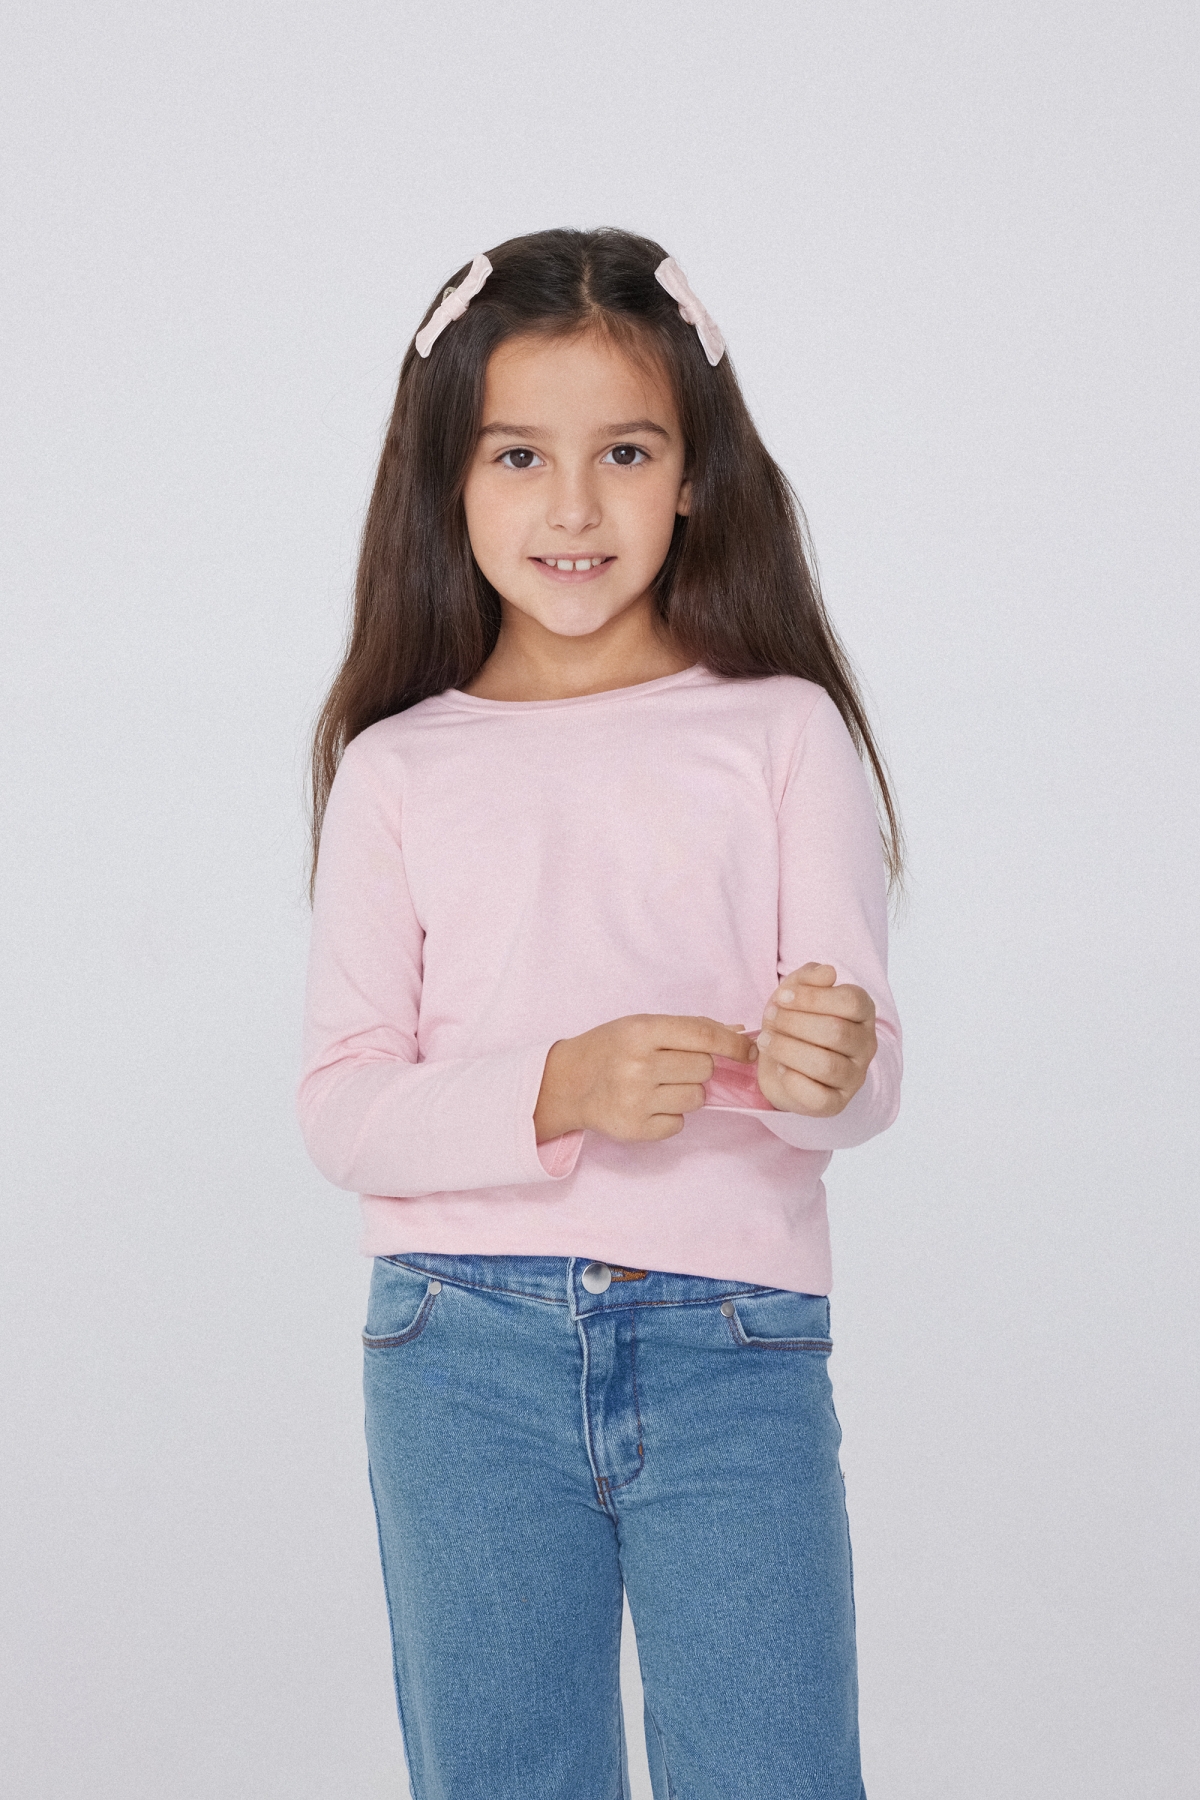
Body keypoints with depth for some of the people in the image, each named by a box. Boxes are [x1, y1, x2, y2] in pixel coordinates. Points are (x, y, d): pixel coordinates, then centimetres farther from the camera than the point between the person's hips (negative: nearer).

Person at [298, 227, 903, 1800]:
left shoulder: (780, 728, 5)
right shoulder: (399, 769, 6)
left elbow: (864, 1074, 1)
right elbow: (341, 1107, -1)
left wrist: (829, 1069, -23)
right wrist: (555, 1094, -18)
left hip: (733, 1335, -1)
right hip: (465, 1345, 1)